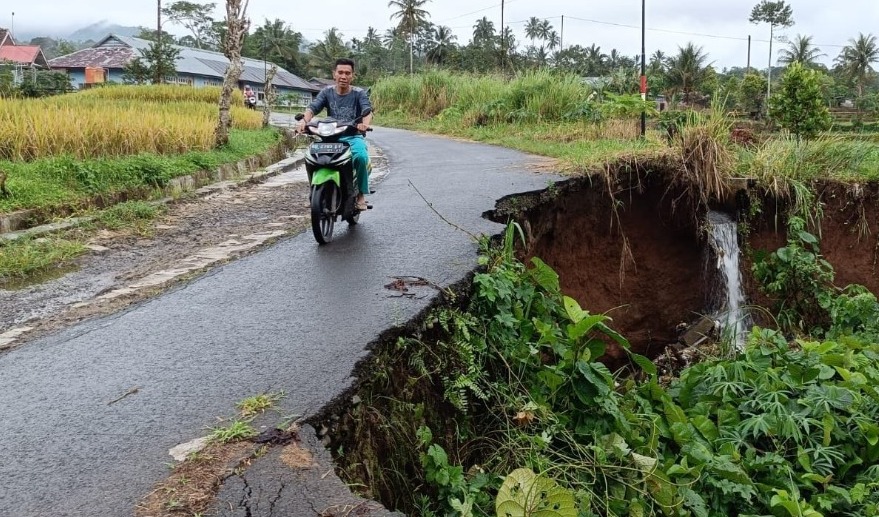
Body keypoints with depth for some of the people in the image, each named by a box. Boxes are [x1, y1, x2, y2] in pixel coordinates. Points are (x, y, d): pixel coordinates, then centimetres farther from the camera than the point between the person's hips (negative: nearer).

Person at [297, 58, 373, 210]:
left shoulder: (359, 93, 2)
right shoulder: (327, 92, 9)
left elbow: (368, 111, -16)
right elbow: (312, 107, -5)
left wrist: (365, 123, -41)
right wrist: (304, 120, -29)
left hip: (353, 137, -2)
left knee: (361, 156, -34)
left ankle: (361, 194, -12)